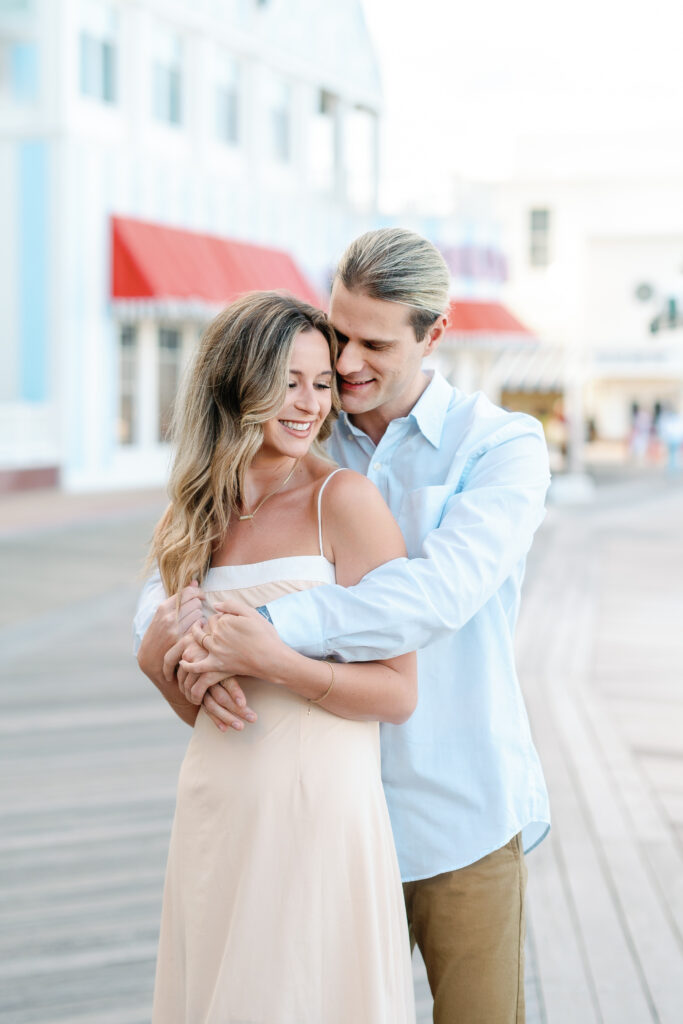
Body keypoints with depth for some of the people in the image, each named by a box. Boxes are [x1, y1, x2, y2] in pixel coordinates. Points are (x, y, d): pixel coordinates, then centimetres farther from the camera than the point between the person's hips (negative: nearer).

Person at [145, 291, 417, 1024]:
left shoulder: (345, 501, -7)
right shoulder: (202, 518, 9)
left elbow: (398, 693, -10)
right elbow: (202, 709, 14)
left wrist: (273, 661, -21)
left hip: (318, 809, -5)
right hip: (215, 812, 5)